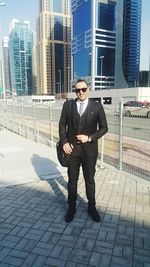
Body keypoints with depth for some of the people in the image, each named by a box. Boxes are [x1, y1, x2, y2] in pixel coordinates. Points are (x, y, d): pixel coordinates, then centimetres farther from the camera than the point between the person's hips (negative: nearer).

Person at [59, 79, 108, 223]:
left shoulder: (97, 106, -4)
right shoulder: (68, 104, 1)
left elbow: (104, 128, -3)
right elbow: (62, 124, 5)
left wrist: (89, 138, -15)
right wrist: (64, 142, -7)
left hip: (89, 149, -1)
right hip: (72, 148, 1)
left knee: (90, 180, 14)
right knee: (72, 180, 12)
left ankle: (91, 207, 33)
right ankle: (71, 208, 30)